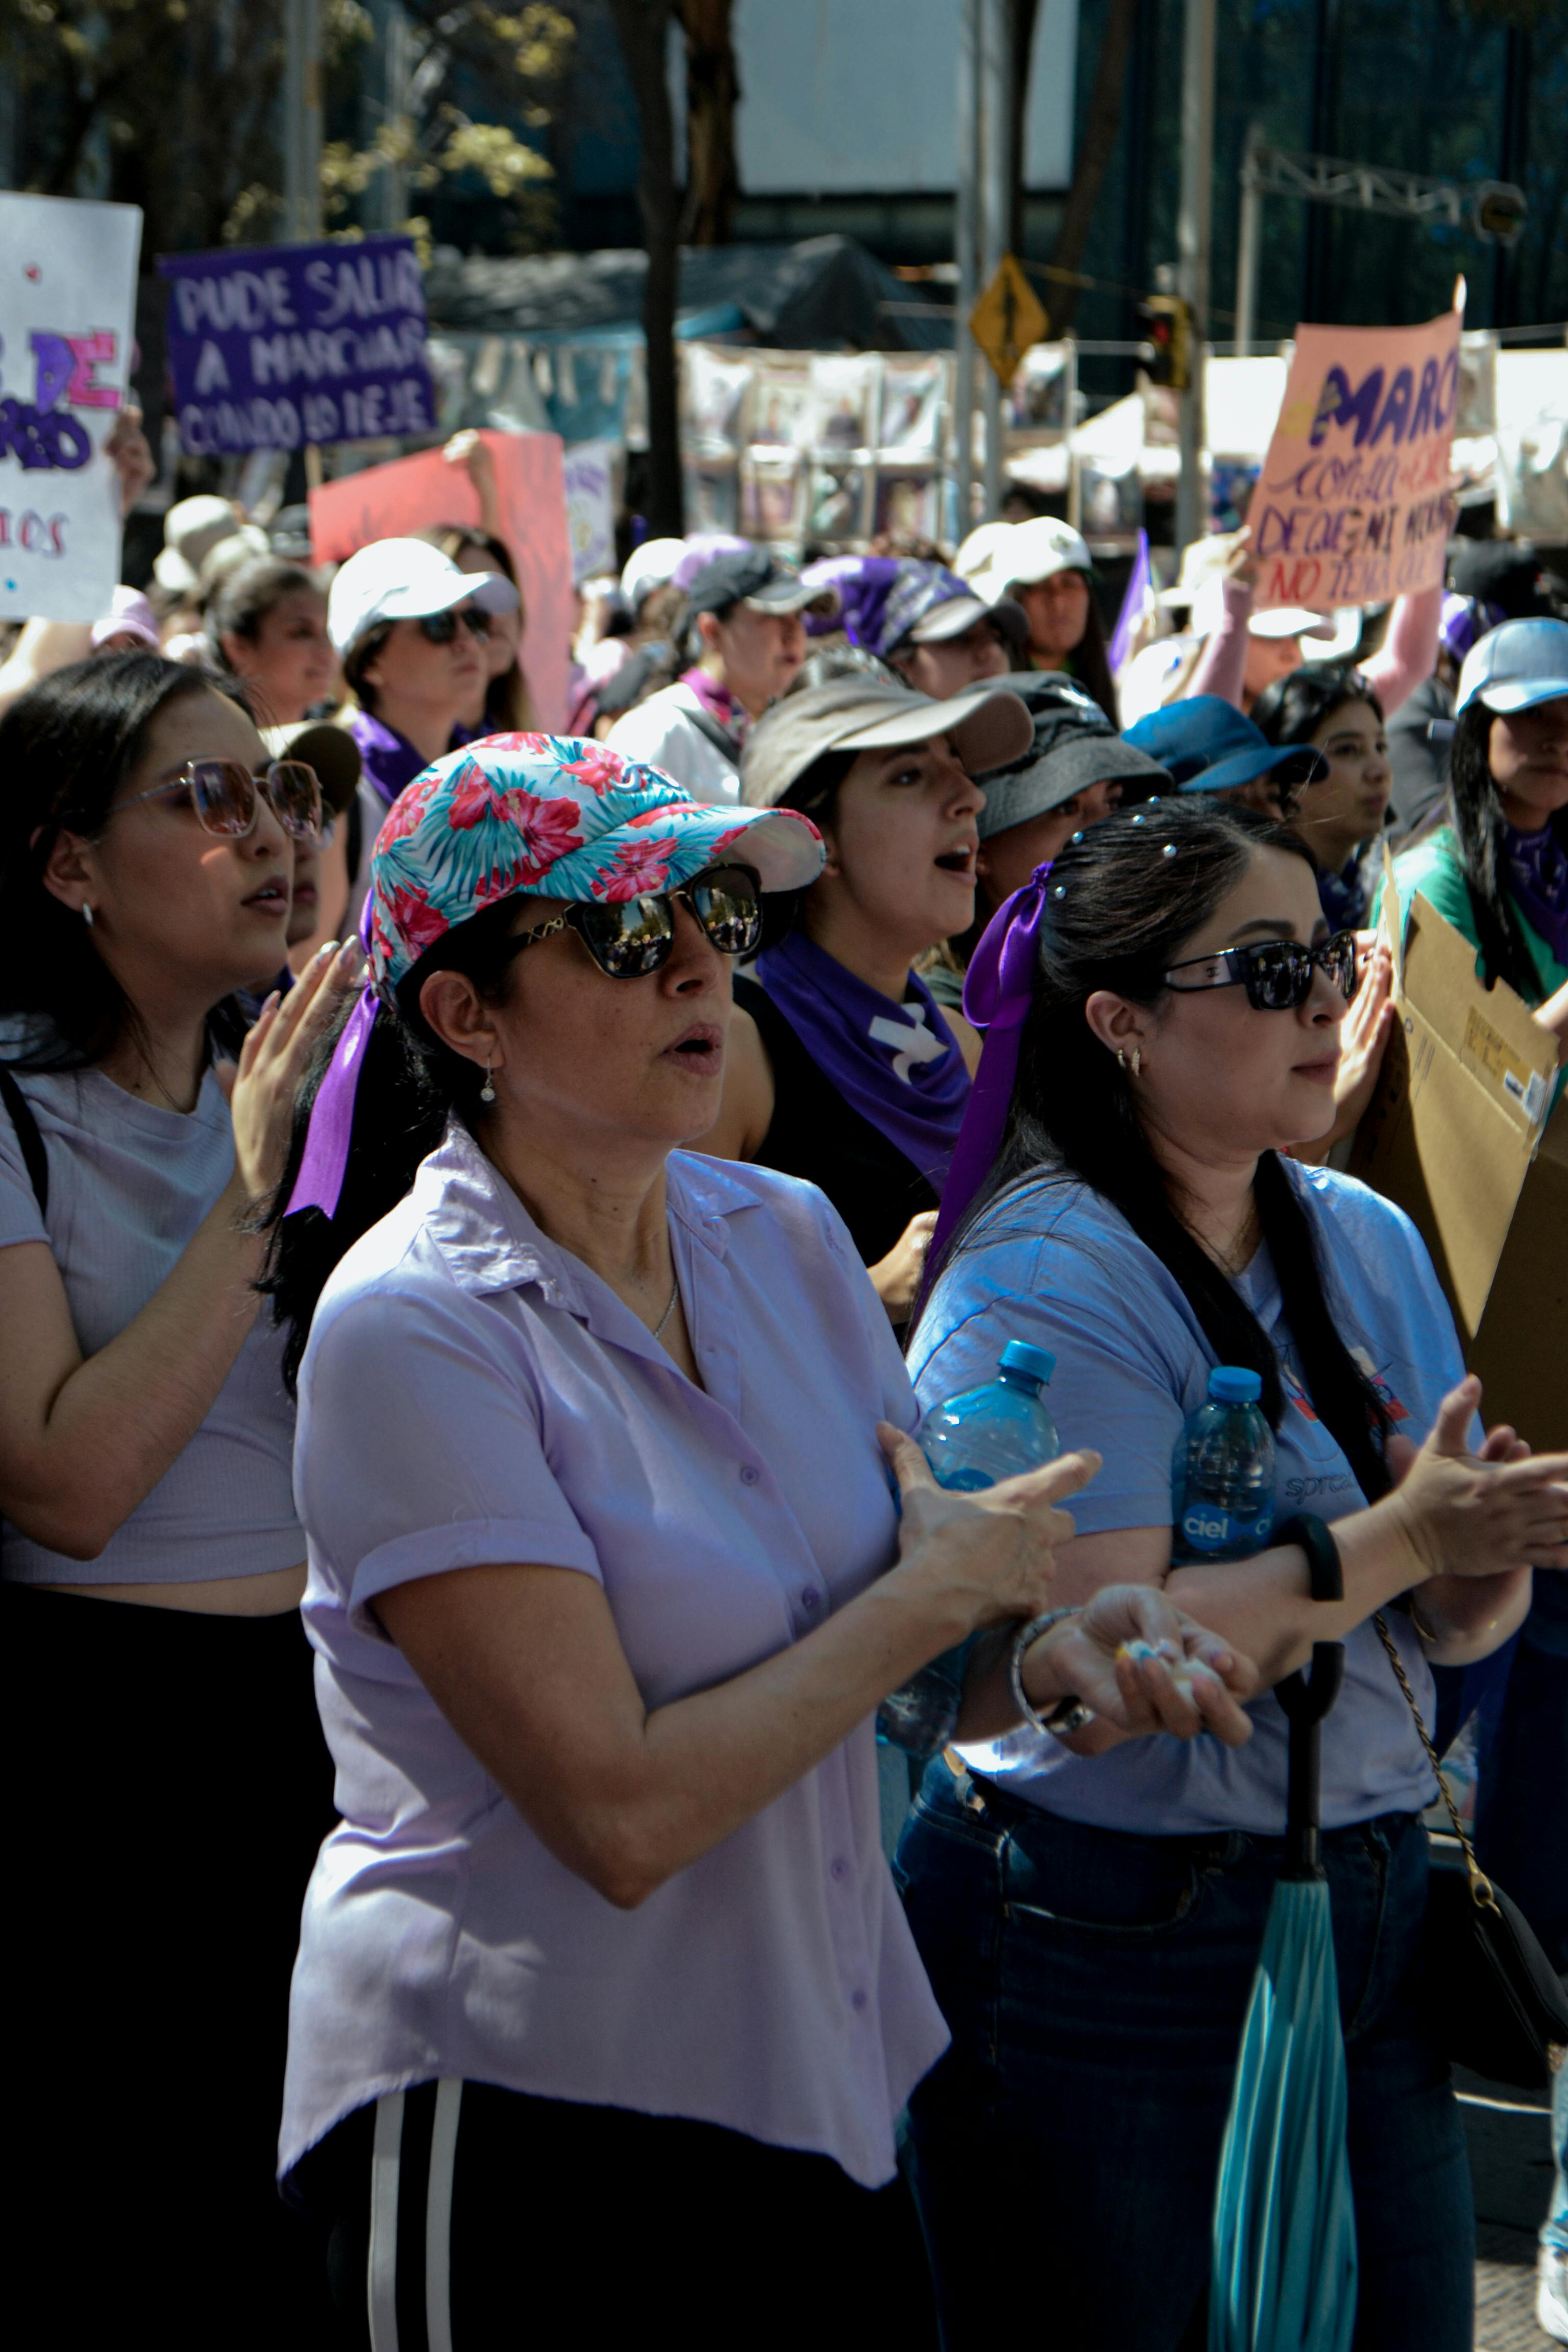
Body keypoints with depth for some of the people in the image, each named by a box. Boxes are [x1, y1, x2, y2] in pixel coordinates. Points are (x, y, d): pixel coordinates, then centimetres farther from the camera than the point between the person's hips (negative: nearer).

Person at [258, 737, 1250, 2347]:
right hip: (524, 2119, -6)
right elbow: (623, 1816, -23)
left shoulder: (786, 1235, 3)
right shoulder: (410, 1326, -18)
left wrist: (1043, 1656, -10)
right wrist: (937, 1593, -14)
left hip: (825, 2087, 6)